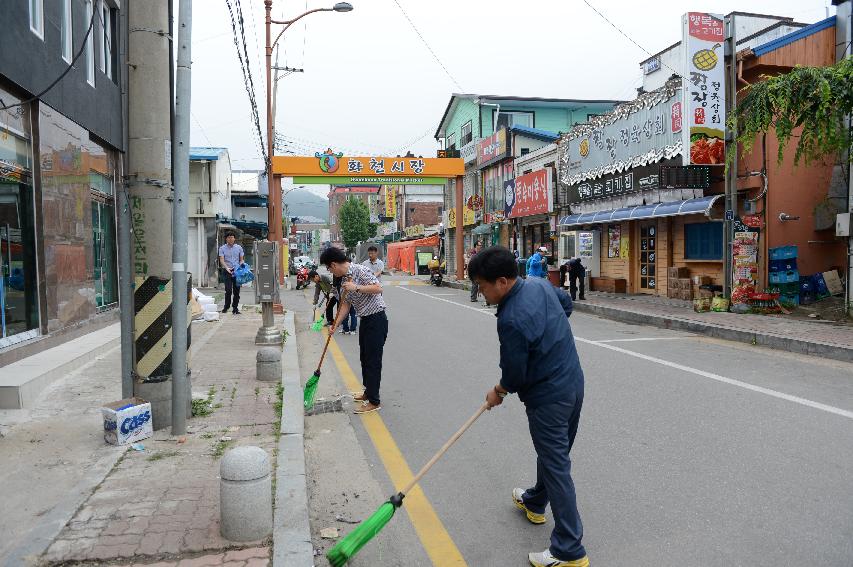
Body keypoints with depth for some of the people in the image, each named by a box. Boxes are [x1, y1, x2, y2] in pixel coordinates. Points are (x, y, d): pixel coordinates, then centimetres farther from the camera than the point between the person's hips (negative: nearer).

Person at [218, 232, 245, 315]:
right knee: (228, 290, -10)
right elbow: (221, 260, -6)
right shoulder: (222, 248, 4)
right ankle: (226, 307, 5)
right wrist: (227, 268, -23)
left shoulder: (239, 247, 11)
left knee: (236, 291, 3)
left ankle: (235, 308, 10)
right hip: (227, 271, -2)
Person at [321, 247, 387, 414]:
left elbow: (379, 288, -23)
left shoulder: (359, 270, -16)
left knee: (373, 360, -5)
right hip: (365, 319, 9)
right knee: (364, 358, 18)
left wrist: (356, 288, -27)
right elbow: (346, 304, 13)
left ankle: (374, 402, 2)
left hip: (377, 319, -9)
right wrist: (335, 324, 4)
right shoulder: (345, 280, 10)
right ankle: (368, 392, 34)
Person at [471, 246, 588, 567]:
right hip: (574, 383, 10)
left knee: (555, 467, 0)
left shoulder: (511, 320, -29)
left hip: (547, 398, -10)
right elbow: (567, 303, 19)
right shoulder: (539, 284, -3)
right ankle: (535, 503, 49)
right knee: (553, 453, 25)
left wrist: (498, 393, 2)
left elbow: (514, 375, -19)